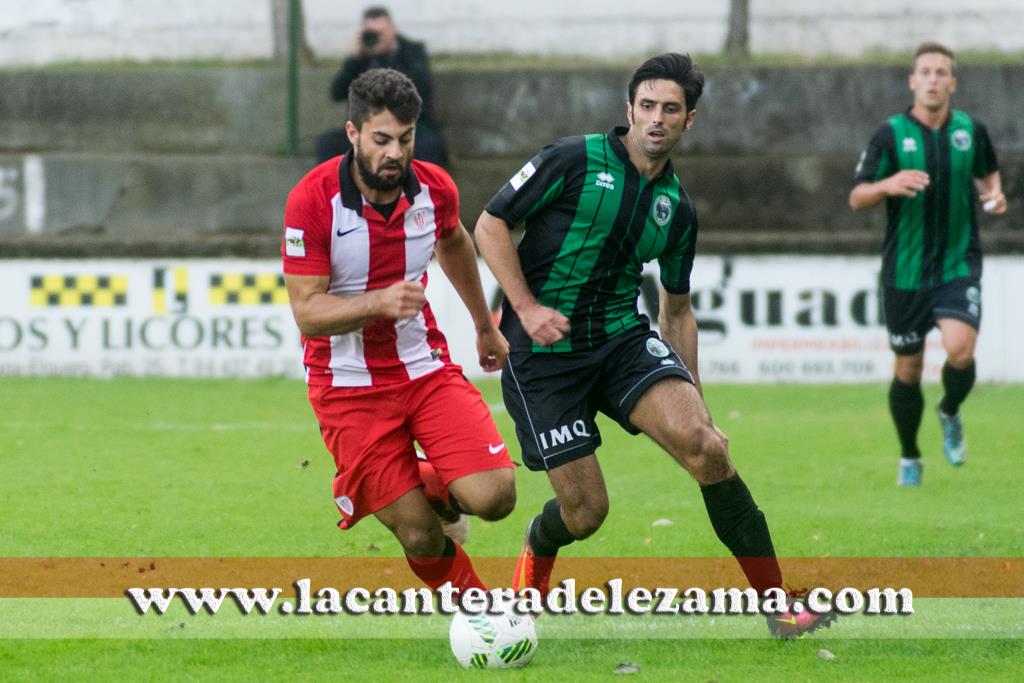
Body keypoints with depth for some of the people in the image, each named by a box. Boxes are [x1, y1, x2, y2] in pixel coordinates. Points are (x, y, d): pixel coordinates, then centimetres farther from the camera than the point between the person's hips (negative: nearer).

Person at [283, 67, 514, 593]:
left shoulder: (434, 189, -4)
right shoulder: (312, 201, -17)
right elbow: (307, 312, -17)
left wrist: (485, 326, 33)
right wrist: (379, 302, -34)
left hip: (426, 367, 3)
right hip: (349, 385, -3)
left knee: (493, 496, -15)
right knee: (419, 535, -9)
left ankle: (424, 484, 19)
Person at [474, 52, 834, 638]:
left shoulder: (678, 209, 10)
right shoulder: (575, 161, -7)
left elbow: (677, 309, 21)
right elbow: (491, 225, -3)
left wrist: (694, 397, 16)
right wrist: (527, 308, -13)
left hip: (623, 340, 4)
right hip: (543, 350, -4)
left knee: (706, 446, -22)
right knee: (585, 509, -7)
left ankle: (776, 601, -16)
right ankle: (537, 554, 34)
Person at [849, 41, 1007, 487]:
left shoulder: (971, 131, 2)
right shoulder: (890, 135, -5)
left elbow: (987, 172, 22)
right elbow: (856, 198, -6)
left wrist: (993, 194, 0)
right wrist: (887, 185, -26)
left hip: (959, 266, 0)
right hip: (905, 272, 0)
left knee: (960, 350, -22)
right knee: (908, 370, 6)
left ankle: (950, 413, 11)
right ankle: (909, 458, 28)